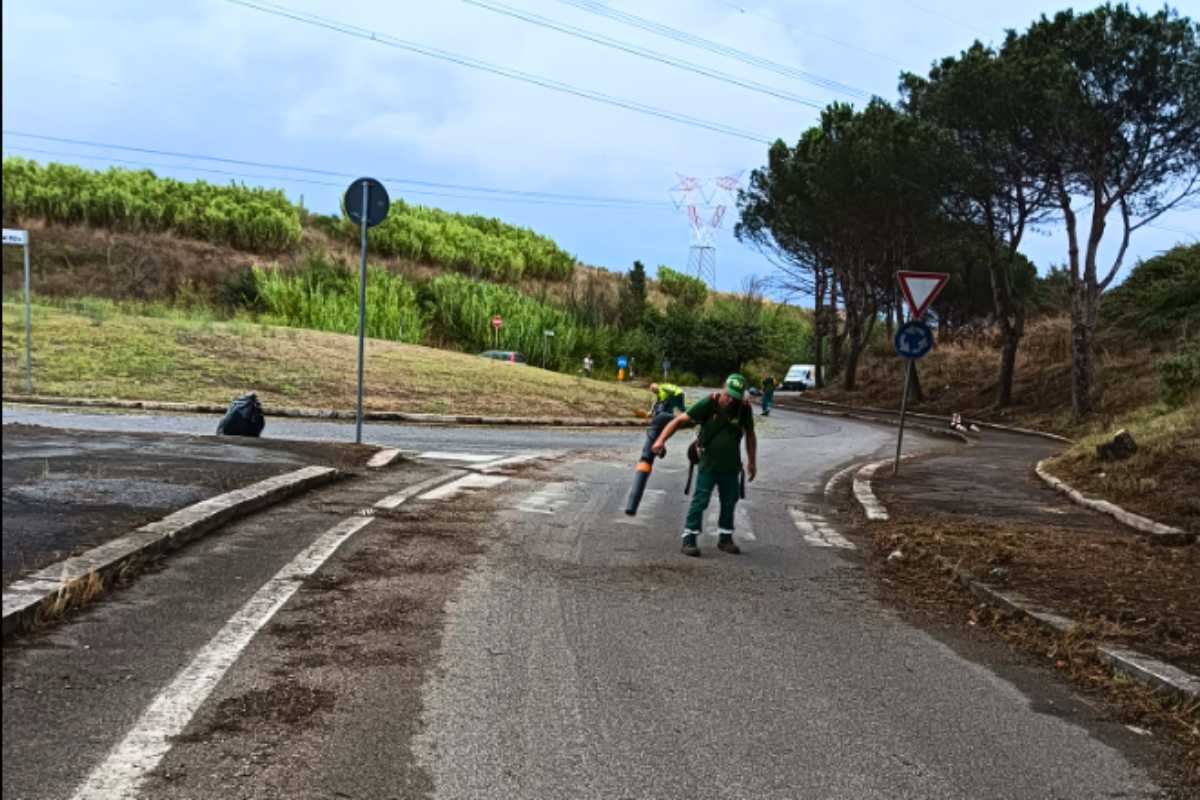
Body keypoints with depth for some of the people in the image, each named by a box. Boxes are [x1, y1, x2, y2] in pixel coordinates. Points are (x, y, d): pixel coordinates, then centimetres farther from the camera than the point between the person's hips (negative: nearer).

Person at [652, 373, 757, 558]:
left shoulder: (744, 408, -7)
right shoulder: (708, 404, -16)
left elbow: (750, 434, 9)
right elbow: (680, 420, -18)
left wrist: (752, 462, 13)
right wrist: (661, 439, -29)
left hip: (731, 466, 4)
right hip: (709, 464, -4)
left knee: (729, 502, 12)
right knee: (700, 501, -6)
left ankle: (725, 538, 28)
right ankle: (689, 539, 1)